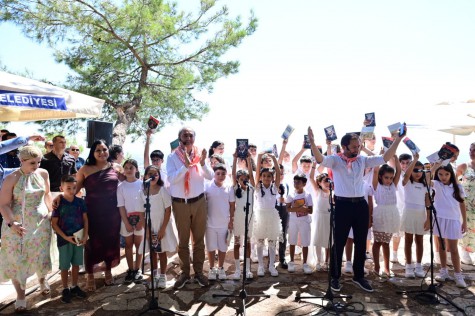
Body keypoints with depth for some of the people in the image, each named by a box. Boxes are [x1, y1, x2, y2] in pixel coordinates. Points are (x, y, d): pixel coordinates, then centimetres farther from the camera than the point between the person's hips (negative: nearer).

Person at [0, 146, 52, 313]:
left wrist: (51, 213, 8)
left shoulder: (43, 173, -2)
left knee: (40, 255, 11)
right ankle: (20, 295, 19)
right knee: (16, 259, 3)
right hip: (17, 225, -2)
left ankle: (42, 279, 41)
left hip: (41, 222, 3)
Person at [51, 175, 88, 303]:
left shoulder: (80, 202, -2)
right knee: (64, 266, 8)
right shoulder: (58, 203, -11)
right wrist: (66, 237, -16)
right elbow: (54, 223, -8)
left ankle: (74, 287, 29)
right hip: (64, 239, -3)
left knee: (76, 264, 14)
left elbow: (85, 219, 4)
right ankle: (65, 289, 23)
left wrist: (85, 236, -6)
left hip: (79, 238, 3)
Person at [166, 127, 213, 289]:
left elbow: (210, 177, -7)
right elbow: (171, 179, -19)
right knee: (183, 240, 10)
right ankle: (184, 273, 23)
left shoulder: (200, 155, -1)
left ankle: (199, 271, 24)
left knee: (199, 239, 10)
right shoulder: (172, 157, -7)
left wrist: (203, 163, -25)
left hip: (199, 202, 2)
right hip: (180, 203, -2)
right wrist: (186, 165, -30)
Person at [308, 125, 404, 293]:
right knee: (339, 243, 5)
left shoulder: (363, 160, 9)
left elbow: (384, 158, 6)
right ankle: (335, 277, 20)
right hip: (343, 205, -4)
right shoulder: (335, 160, -4)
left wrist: (398, 139, 0)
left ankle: (359, 276, 30)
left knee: (361, 243, 13)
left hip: (361, 204, 5)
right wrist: (312, 142, -38)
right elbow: (320, 160, -22)